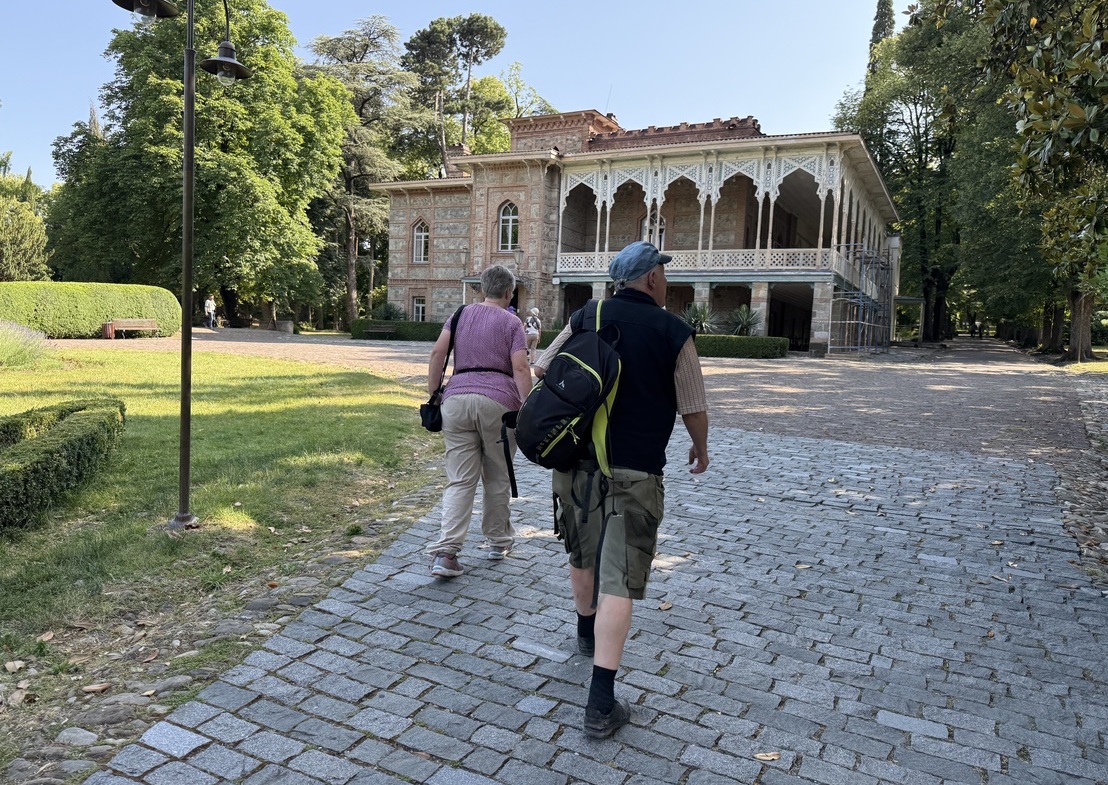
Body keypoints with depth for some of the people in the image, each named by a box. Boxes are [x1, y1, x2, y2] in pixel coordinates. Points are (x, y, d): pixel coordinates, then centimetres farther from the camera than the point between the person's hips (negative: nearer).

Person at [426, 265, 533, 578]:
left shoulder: (461, 314, 16)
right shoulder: (512, 322, 6)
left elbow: (438, 352, 3)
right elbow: (520, 368, -6)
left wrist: (433, 393, 7)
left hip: (456, 397, 3)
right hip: (498, 401, -2)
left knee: (460, 481, 2)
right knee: (497, 476, 13)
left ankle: (445, 551, -9)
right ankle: (498, 542, 27)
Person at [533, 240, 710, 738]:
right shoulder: (674, 332, -5)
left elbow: (541, 371, 11)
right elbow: (693, 409, -2)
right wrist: (701, 450, 18)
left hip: (574, 461, 5)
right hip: (633, 472, -4)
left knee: (582, 554, 25)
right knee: (619, 581, -2)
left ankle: (587, 633, 49)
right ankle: (601, 704, -3)